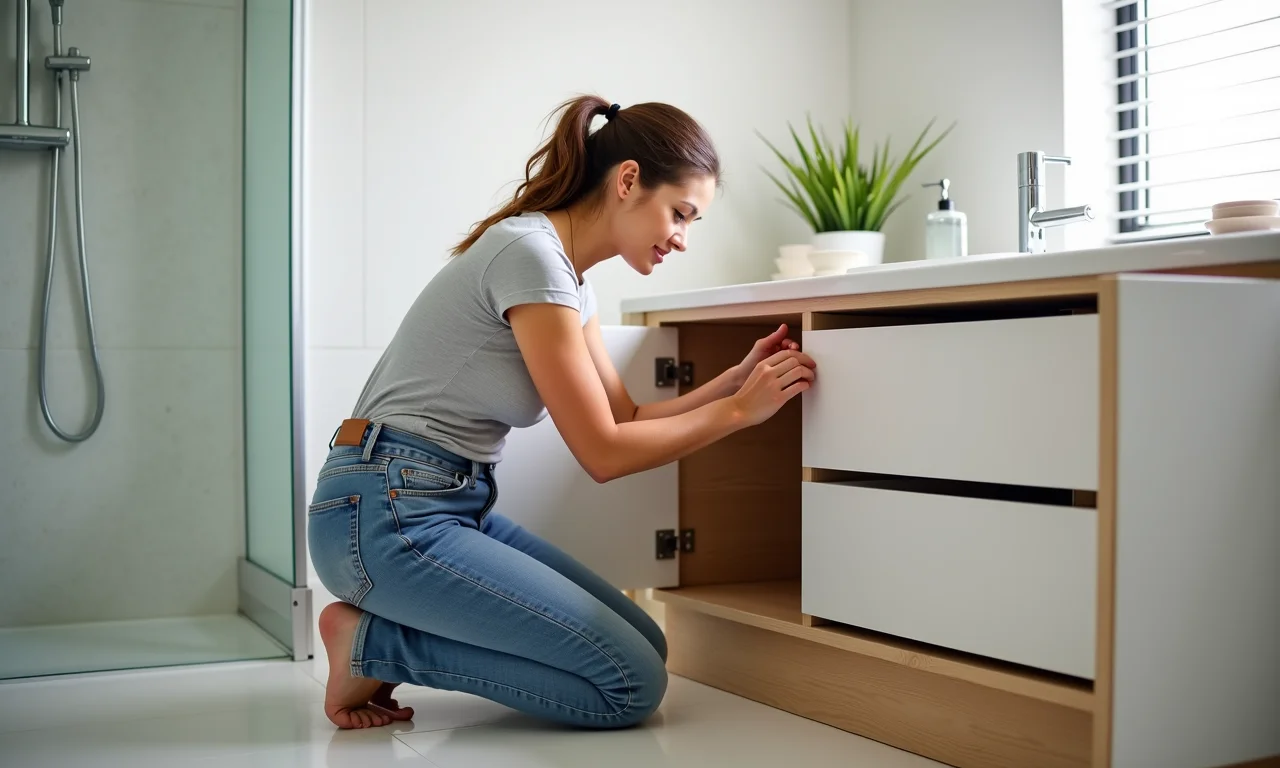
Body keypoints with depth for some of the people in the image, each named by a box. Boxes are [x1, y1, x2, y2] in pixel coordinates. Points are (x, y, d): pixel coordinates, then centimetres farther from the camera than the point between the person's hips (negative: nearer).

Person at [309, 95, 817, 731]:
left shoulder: (570, 278, 12)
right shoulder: (531, 254, -18)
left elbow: (626, 420, 12)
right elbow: (603, 453, -16)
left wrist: (735, 380, 3)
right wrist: (739, 410, -8)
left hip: (459, 505, 10)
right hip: (386, 514, -10)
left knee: (645, 647, 7)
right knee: (632, 685, -12)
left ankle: (382, 627, 8)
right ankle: (372, 641, -4)